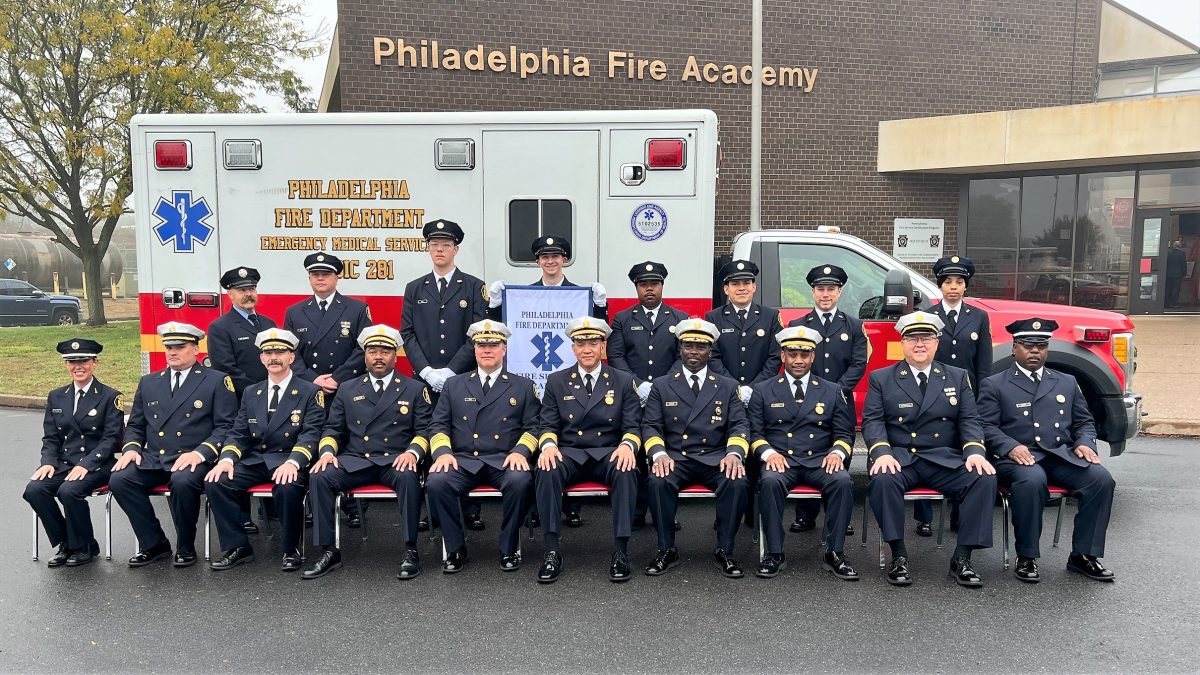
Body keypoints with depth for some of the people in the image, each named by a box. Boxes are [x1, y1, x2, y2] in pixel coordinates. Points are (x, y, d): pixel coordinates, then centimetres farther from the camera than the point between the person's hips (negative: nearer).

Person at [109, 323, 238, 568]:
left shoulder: (217, 381, 3)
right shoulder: (149, 382, 20)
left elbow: (226, 426, -4)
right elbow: (135, 425, 23)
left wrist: (200, 453, -18)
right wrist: (131, 448, 2)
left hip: (193, 459, -5)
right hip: (152, 459, 5)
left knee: (182, 482, -35)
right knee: (119, 479, -21)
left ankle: (185, 548, -11)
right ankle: (153, 544, -5)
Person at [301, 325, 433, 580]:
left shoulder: (414, 389, 11)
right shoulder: (348, 390, 19)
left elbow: (424, 430, 4)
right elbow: (332, 428, 17)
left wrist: (413, 452, -17)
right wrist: (327, 451, -4)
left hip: (395, 461, -2)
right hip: (354, 461, 3)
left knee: (408, 477, -36)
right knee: (319, 477, -24)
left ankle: (409, 550, -25)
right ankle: (328, 551, -15)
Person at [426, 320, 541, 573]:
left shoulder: (523, 386, 15)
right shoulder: (453, 385, 19)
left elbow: (533, 427, 8)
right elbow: (438, 426, 13)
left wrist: (520, 451, -11)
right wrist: (443, 452, -7)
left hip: (505, 461, -1)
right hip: (462, 460, 1)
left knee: (520, 482, -34)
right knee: (437, 482, -30)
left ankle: (509, 550, -13)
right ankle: (456, 549, -12)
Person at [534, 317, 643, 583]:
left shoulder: (623, 381, 9)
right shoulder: (556, 381, 12)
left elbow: (632, 426, 4)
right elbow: (548, 425, 8)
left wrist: (627, 446, -20)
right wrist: (548, 445, -15)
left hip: (609, 454, 0)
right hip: (568, 454, 1)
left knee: (626, 471, -35)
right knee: (547, 471, -33)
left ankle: (620, 552, -28)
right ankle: (552, 553, -27)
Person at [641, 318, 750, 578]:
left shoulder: (728, 386, 15)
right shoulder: (661, 386, 13)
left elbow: (739, 427, 6)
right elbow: (650, 426, 5)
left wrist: (734, 453, -16)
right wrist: (659, 454, -16)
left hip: (716, 459, 0)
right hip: (675, 458, 0)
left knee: (738, 482, -31)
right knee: (658, 481, -32)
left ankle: (724, 551, -13)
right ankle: (666, 550, -14)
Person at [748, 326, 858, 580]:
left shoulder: (832, 391, 16)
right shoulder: (763, 390, 12)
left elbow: (845, 434, 13)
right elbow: (754, 433, 7)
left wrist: (837, 452, -9)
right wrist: (768, 452, -13)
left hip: (820, 461, 1)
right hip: (780, 461, -1)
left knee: (843, 481, -31)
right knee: (770, 481, -35)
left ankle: (833, 553, -18)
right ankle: (774, 553, -22)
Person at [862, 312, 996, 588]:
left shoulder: (957, 377, 15)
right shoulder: (881, 378, 9)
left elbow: (969, 420, 8)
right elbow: (872, 420, -1)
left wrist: (975, 451, -13)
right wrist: (882, 452, -21)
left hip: (945, 460, 2)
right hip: (899, 458, -2)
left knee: (984, 478, -25)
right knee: (882, 479, -35)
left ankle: (962, 558, -16)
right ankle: (899, 555, -20)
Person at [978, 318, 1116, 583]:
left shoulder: (1067, 383, 23)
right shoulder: (994, 385, 9)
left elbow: (1084, 422, 23)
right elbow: (987, 426, -1)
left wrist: (1085, 443, 0)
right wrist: (1011, 447, -19)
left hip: (1062, 456, 4)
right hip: (1017, 457, -4)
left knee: (1101, 478, -24)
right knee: (1032, 480, -37)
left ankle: (1083, 555, -10)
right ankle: (1026, 558, -20)